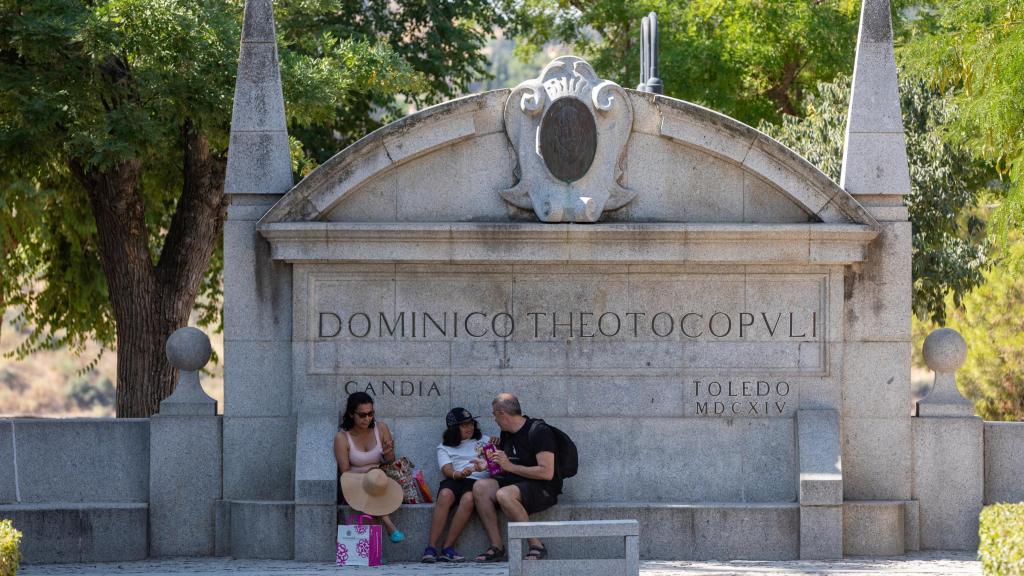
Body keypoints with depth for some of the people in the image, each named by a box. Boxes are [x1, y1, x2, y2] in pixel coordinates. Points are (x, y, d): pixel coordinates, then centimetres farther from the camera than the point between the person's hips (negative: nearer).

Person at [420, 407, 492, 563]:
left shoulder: (484, 440, 25)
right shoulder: (444, 447, 18)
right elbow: (447, 470, 0)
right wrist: (458, 474, -22)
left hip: (477, 481, 0)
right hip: (454, 480, 0)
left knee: (468, 498, -36)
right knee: (445, 495, -35)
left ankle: (447, 548, -33)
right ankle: (431, 548, -35)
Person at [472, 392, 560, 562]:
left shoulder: (538, 431, -13)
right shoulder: (506, 434, 14)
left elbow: (547, 473, -21)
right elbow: (501, 467, 30)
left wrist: (510, 466, -18)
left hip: (544, 489, -8)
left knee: (504, 495, -34)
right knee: (480, 487, -15)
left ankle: (536, 546, -24)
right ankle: (496, 547, -18)